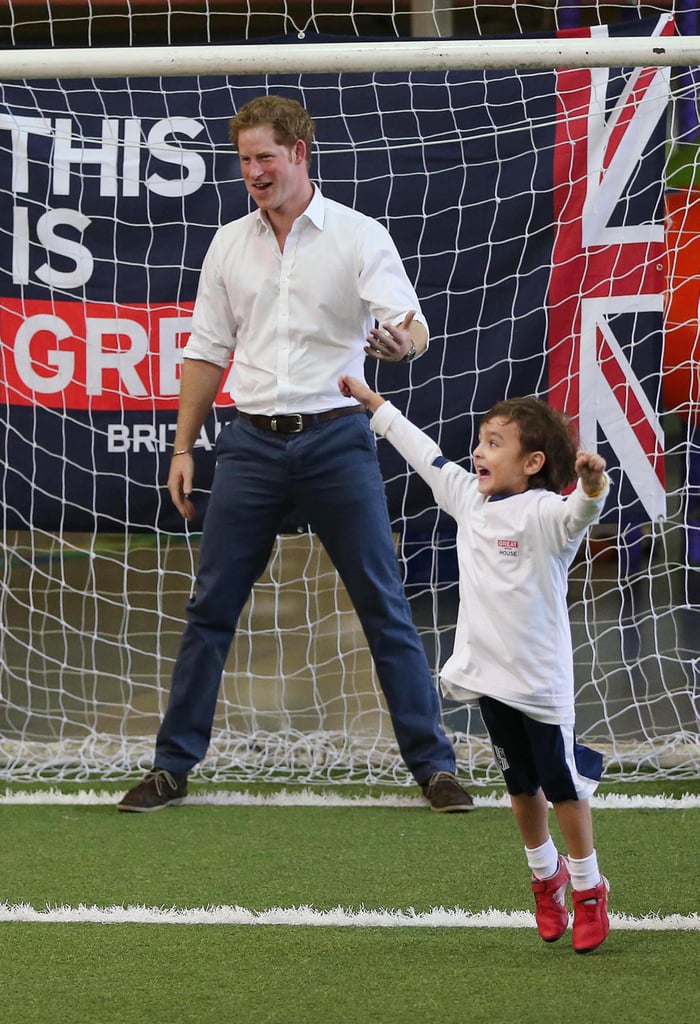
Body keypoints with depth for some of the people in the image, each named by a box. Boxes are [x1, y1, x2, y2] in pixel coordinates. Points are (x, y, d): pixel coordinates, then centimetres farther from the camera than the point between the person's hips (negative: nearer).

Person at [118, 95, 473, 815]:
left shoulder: (360, 237, -2)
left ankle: (432, 763, 4)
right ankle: (171, 766, 10)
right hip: (252, 444, 3)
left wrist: (402, 341, -35)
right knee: (211, 607, 3)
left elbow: (412, 329, -10)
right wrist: (183, 448, 11)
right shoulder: (229, 245, 10)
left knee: (384, 606, -2)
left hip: (336, 438, -3)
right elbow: (207, 352, 15)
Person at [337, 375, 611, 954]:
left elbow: (578, 513, -37)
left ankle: (588, 889, 16)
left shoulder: (542, 513, -16)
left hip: (541, 681, -7)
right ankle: (546, 876, 34)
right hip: (488, 672, 7)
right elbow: (424, 454, 20)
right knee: (522, 786, 17)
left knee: (565, 784, 3)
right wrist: (373, 403, 28)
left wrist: (592, 486, -60)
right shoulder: (471, 499, 8)